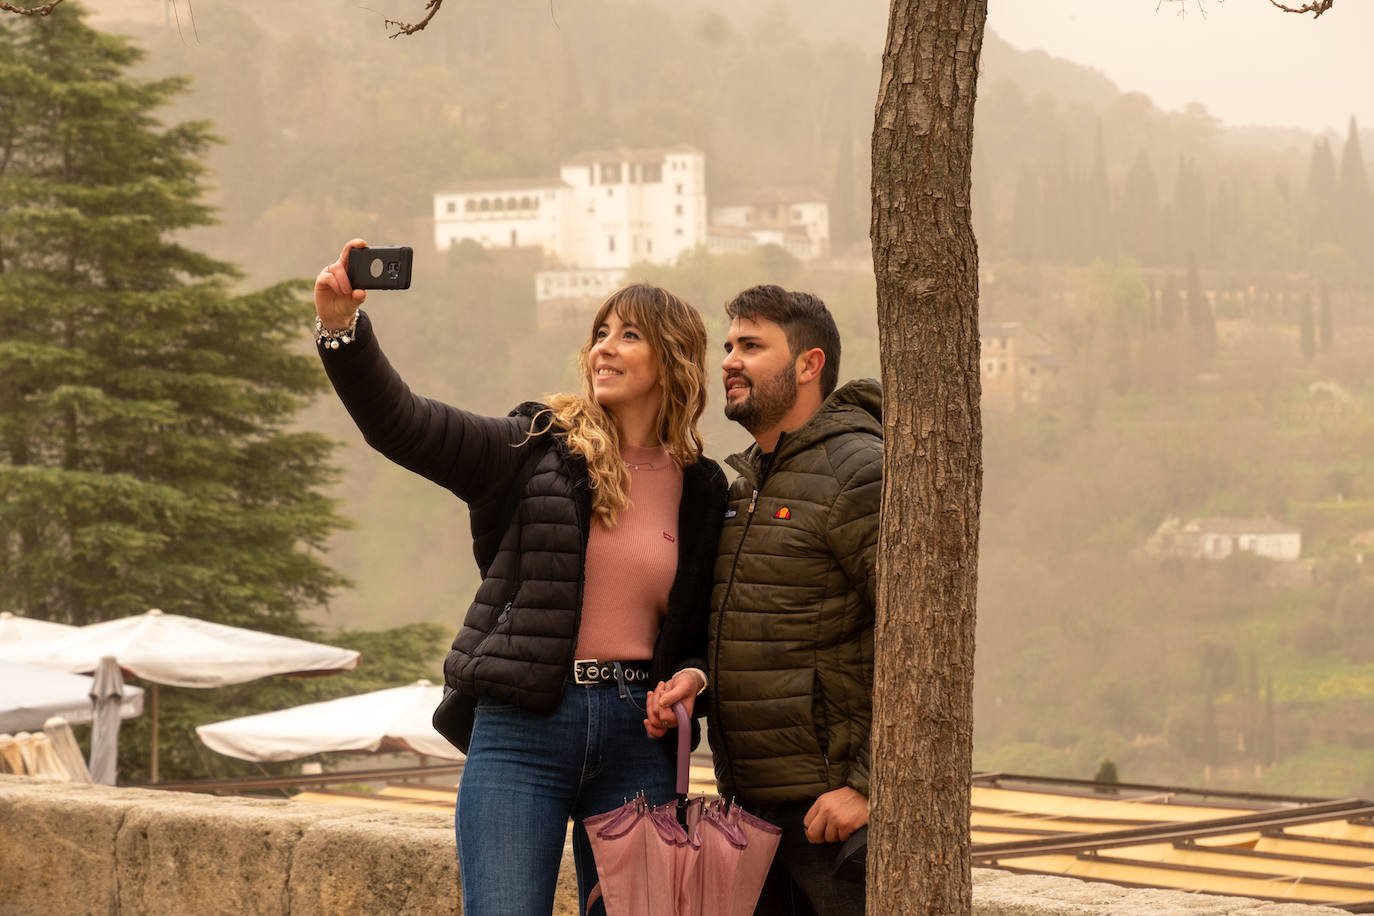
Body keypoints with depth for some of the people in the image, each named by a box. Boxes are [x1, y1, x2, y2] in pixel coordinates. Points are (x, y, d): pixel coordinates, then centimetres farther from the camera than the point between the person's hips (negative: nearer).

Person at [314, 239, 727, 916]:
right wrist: (342, 328, -22)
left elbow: (706, 624, 19)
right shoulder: (536, 448, 4)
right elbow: (402, 425, -8)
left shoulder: (701, 491, 9)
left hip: (635, 736, 2)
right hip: (519, 732, -2)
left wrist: (692, 676, -3)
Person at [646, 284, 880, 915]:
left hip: (833, 802, -8)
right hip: (750, 800, 8)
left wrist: (867, 785, -19)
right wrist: (695, 679, 1)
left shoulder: (860, 473, -11)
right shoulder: (744, 487, 17)